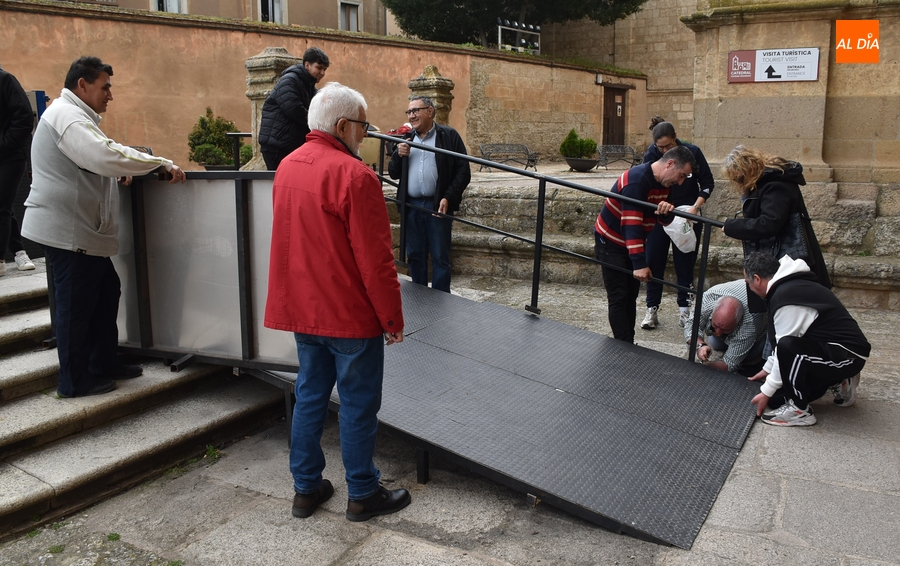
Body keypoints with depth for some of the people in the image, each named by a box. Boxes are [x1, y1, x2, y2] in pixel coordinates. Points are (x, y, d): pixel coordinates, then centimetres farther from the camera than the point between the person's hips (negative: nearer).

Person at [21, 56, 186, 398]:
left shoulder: (74, 115, 20)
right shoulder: (67, 116, -16)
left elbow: (91, 160, 31)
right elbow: (106, 157, -29)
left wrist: (120, 171, 14)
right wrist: (163, 164, -25)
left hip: (82, 229, 11)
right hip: (67, 229, -11)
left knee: (106, 292, 16)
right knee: (76, 305, -2)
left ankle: (103, 364, 27)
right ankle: (74, 382, 9)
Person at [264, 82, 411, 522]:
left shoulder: (287, 167, 7)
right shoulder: (354, 175, -19)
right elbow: (375, 259, -19)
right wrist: (392, 319, -11)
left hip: (301, 309, 8)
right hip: (350, 314, -8)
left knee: (310, 395, 17)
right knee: (358, 404, 6)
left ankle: (306, 488, 27)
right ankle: (362, 494, 19)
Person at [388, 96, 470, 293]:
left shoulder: (449, 136, -1)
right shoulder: (405, 139, 15)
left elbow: (463, 171, -5)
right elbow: (393, 173, 14)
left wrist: (448, 198, -15)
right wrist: (398, 155, -6)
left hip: (437, 205, -5)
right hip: (411, 207, 5)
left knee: (440, 257, 2)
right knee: (415, 255, 12)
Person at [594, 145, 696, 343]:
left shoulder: (663, 182, -1)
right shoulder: (636, 180, -29)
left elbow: (664, 220, 1)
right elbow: (631, 224, -35)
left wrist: (666, 211, -25)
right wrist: (640, 263, -39)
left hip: (633, 243, 9)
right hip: (611, 242, -9)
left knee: (631, 297, 10)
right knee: (618, 298, -8)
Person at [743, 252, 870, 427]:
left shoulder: (785, 297, -24)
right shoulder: (792, 286, 7)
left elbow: (786, 348, -20)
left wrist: (766, 392, -11)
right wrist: (767, 369, 28)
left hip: (847, 355, -10)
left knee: (788, 347, -35)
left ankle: (799, 410, -16)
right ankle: (838, 382, 18)